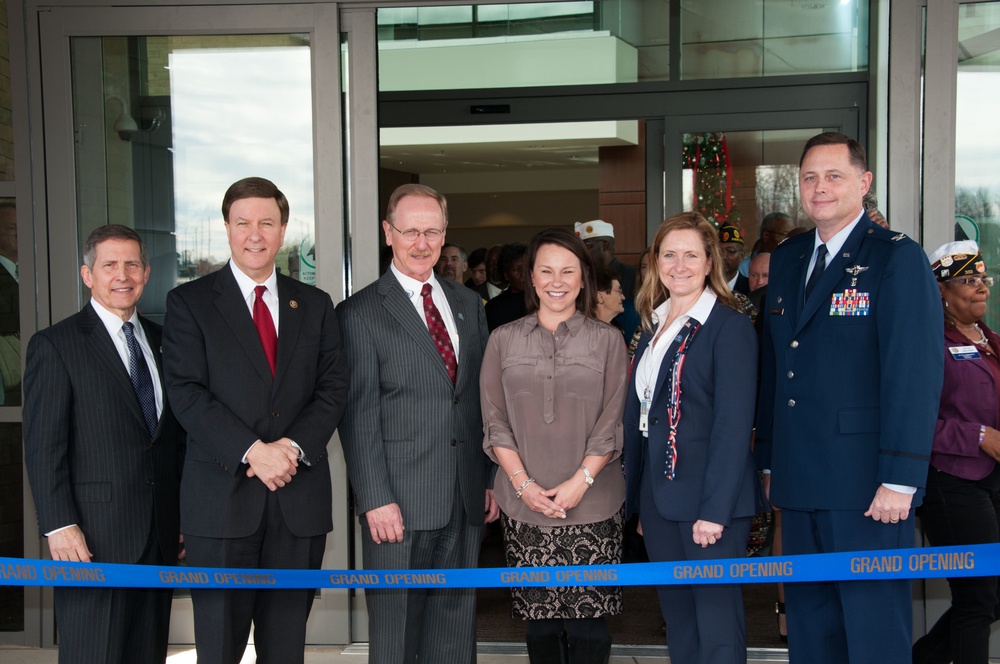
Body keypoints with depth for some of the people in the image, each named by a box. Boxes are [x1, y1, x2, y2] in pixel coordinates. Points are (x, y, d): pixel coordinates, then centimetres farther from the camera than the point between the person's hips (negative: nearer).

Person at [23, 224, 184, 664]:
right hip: (94, 539, -5)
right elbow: (42, 446, -8)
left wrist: (184, 515, 13)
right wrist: (59, 527, -15)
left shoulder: (161, 341, 14)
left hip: (160, 538, 5)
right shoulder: (55, 346, -3)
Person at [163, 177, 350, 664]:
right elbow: (186, 392, -7)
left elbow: (333, 388, 6)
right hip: (222, 495, -2)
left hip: (300, 499, 3)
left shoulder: (315, 305, 12)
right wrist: (253, 452, -17)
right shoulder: (189, 302, 3)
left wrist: (293, 446, -12)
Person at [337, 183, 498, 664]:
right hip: (400, 503, -5)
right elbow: (359, 415, -8)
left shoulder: (468, 304, 13)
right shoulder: (361, 313, -4)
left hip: (466, 499, 5)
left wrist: (492, 479, 10)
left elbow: (482, 399, 14)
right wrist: (375, 499, -14)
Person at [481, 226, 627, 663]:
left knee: (588, 625, -3)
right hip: (524, 506, 1)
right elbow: (495, 422, 5)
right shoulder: (504, 340, 8)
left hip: (591, 505, -1)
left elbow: (612, 424, 1)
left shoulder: (606, 340, 5)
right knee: (540, 622, 6)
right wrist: (523, 484, -6)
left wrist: (579, 482, -10)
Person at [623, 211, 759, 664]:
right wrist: (637, 500, 13)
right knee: (677, 621, 14)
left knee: (717, 627, -1)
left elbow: (734, 423, -14)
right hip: (659, 496, 7)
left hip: (709, 496, -7)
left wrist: (714, 509, -19)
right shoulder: (653, 326, 13)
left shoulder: (729, 326, -9)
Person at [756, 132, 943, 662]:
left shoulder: (897, 259, -7)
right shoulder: (786, 259, 13)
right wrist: (769, 459, 13)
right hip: (798, 480, 6)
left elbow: (915, 375, -13)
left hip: (865, 484, -6)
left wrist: (900, 479, -18)